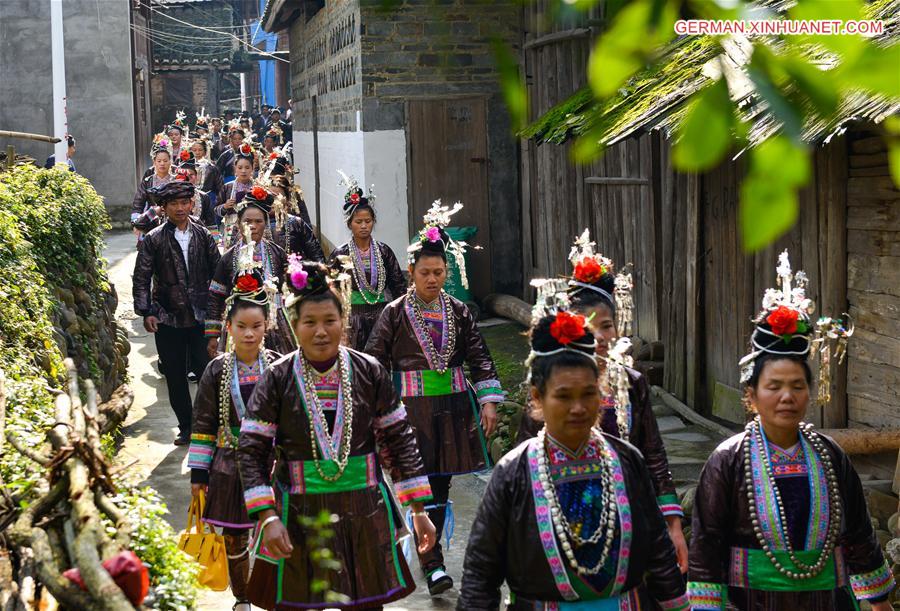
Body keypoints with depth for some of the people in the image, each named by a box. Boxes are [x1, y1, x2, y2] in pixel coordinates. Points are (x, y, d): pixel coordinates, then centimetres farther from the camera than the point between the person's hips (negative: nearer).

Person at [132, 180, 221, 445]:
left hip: (201, 316, 0)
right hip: (167, 319, 0)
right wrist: (146, 312, -9)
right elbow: (141, 279, -1)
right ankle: (186, 427, 20)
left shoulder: (204, 236, 4)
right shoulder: (153, 240, -1)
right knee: (175, 377, 8)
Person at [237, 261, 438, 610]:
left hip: (364, 512, 1)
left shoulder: (369, 372, 0)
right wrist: (268, 517, -16)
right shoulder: (277, 379, -5)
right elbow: (251, 450, -6)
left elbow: (399, 440, 4)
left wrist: (418, 509, 3)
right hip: (299, 513, -1)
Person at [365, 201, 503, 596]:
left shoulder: (458, 312, 7)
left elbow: (479, 357, 6)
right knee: (422, 482, -7)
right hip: (412, 406, -3)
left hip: (453, 404, 3)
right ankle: (432, 563, -5)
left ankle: (427, 544, 27)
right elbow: (374, 362, 0)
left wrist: (488, 401, -2)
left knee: (441, 482, 9)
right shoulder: (395, 314, -2)